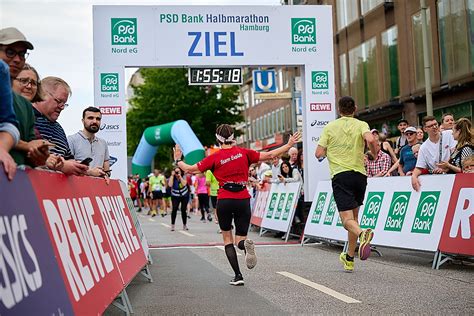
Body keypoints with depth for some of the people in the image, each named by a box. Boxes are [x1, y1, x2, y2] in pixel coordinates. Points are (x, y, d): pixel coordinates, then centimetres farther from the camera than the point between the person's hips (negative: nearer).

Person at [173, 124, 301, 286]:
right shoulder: (243, 152, 1)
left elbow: (189, 169, 2)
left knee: (227, 239, 15)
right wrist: (289, 145, 17)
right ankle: (246, 244, -28)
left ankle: (238, 276, 2)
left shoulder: (214, 158, -3)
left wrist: (178, 160, 21)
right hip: (243, 199, 1)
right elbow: (269, 155, 6)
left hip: (224, 201, -1)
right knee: (240, 238, 12)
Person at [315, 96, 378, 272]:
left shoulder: (330, 127, 5)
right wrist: (375, 154, 2)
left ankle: (362, 234, -43)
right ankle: (349, 259, 23)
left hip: (340, 175, -2)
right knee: (354, 217, 17)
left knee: (347, 219, -8)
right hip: (360, 175, 3)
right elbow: (371, 139, -18)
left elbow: (319, 154, 0)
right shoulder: (361, 125, 4)